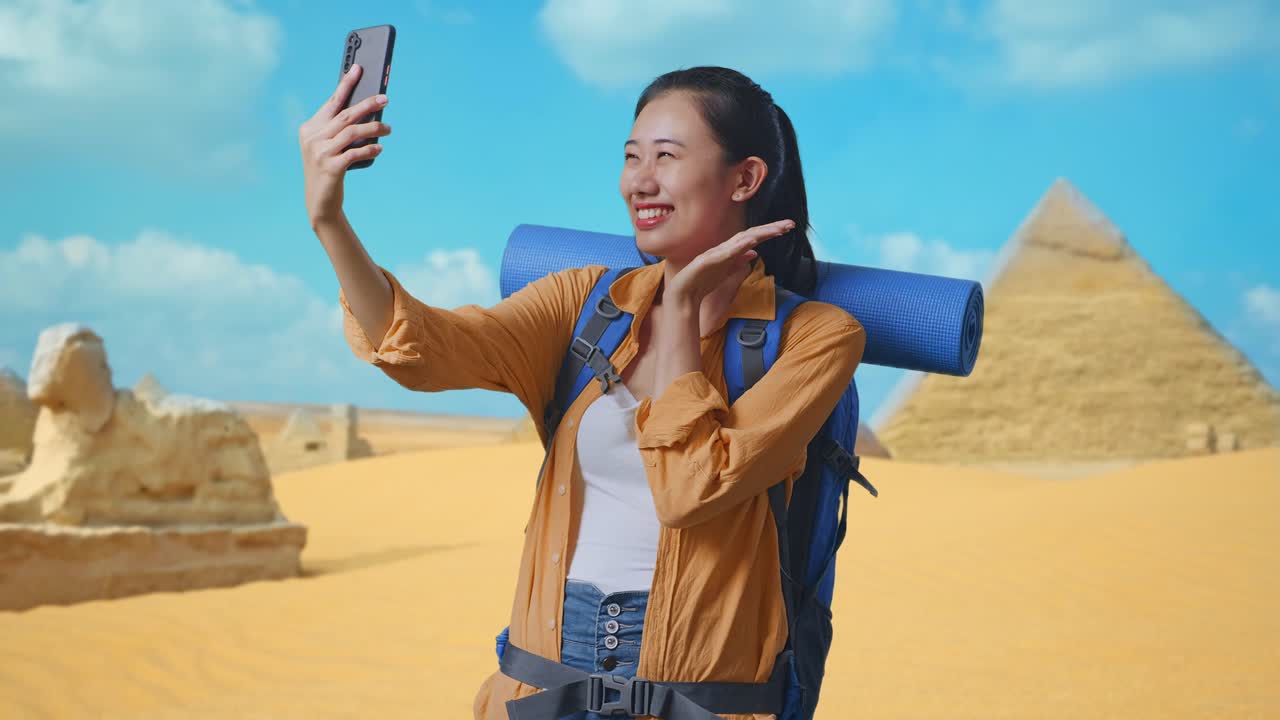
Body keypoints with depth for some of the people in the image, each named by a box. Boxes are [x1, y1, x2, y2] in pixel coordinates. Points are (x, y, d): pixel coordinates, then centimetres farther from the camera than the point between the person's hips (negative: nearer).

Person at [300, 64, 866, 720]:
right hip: (549, 659, 2)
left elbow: (692, 488, -17)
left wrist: (682, 307, -10)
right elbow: (424, 351, -11)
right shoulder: (588, 299, 5)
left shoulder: (817, 335, -5)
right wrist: (329, 221, -24)